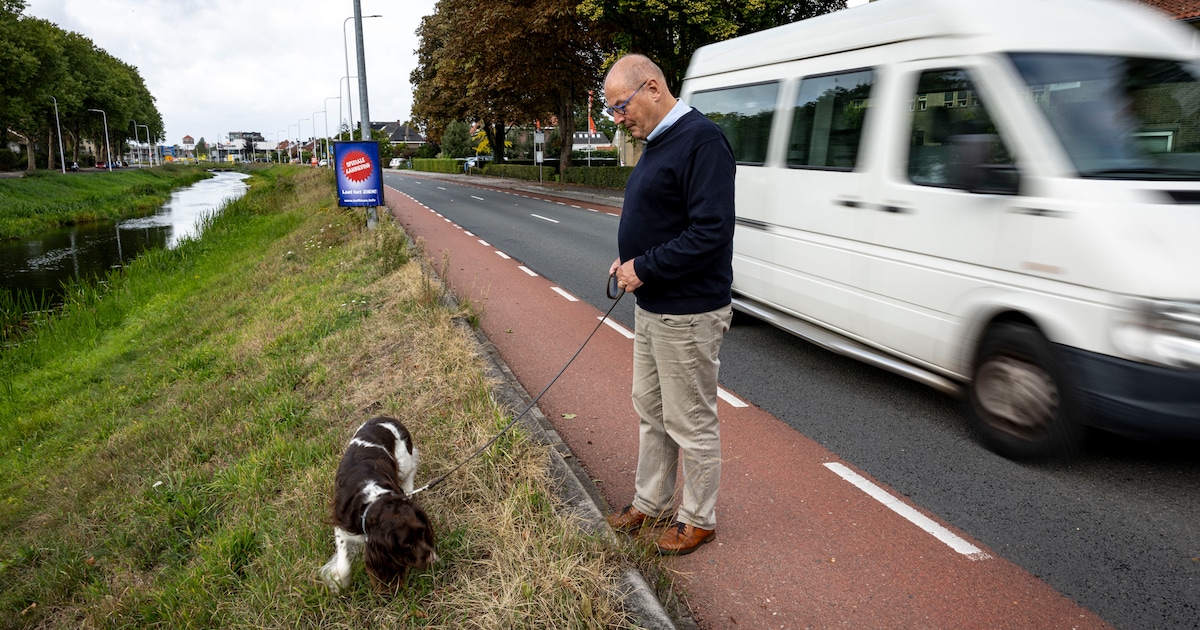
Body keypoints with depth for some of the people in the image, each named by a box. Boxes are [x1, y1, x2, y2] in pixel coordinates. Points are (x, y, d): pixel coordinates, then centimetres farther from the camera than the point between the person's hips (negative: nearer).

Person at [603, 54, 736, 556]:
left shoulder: (701, 140, -18)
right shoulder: (657, 142, 13)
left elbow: (710, 233, -26)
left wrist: (644, 268, -19)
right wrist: (630, 260, 4)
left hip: (688, 314, -10)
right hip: (651, 307, 10)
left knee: (691, 424, 5)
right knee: (650, 409, 20)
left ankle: (698, 520, 24)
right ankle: (650, 503, 37)